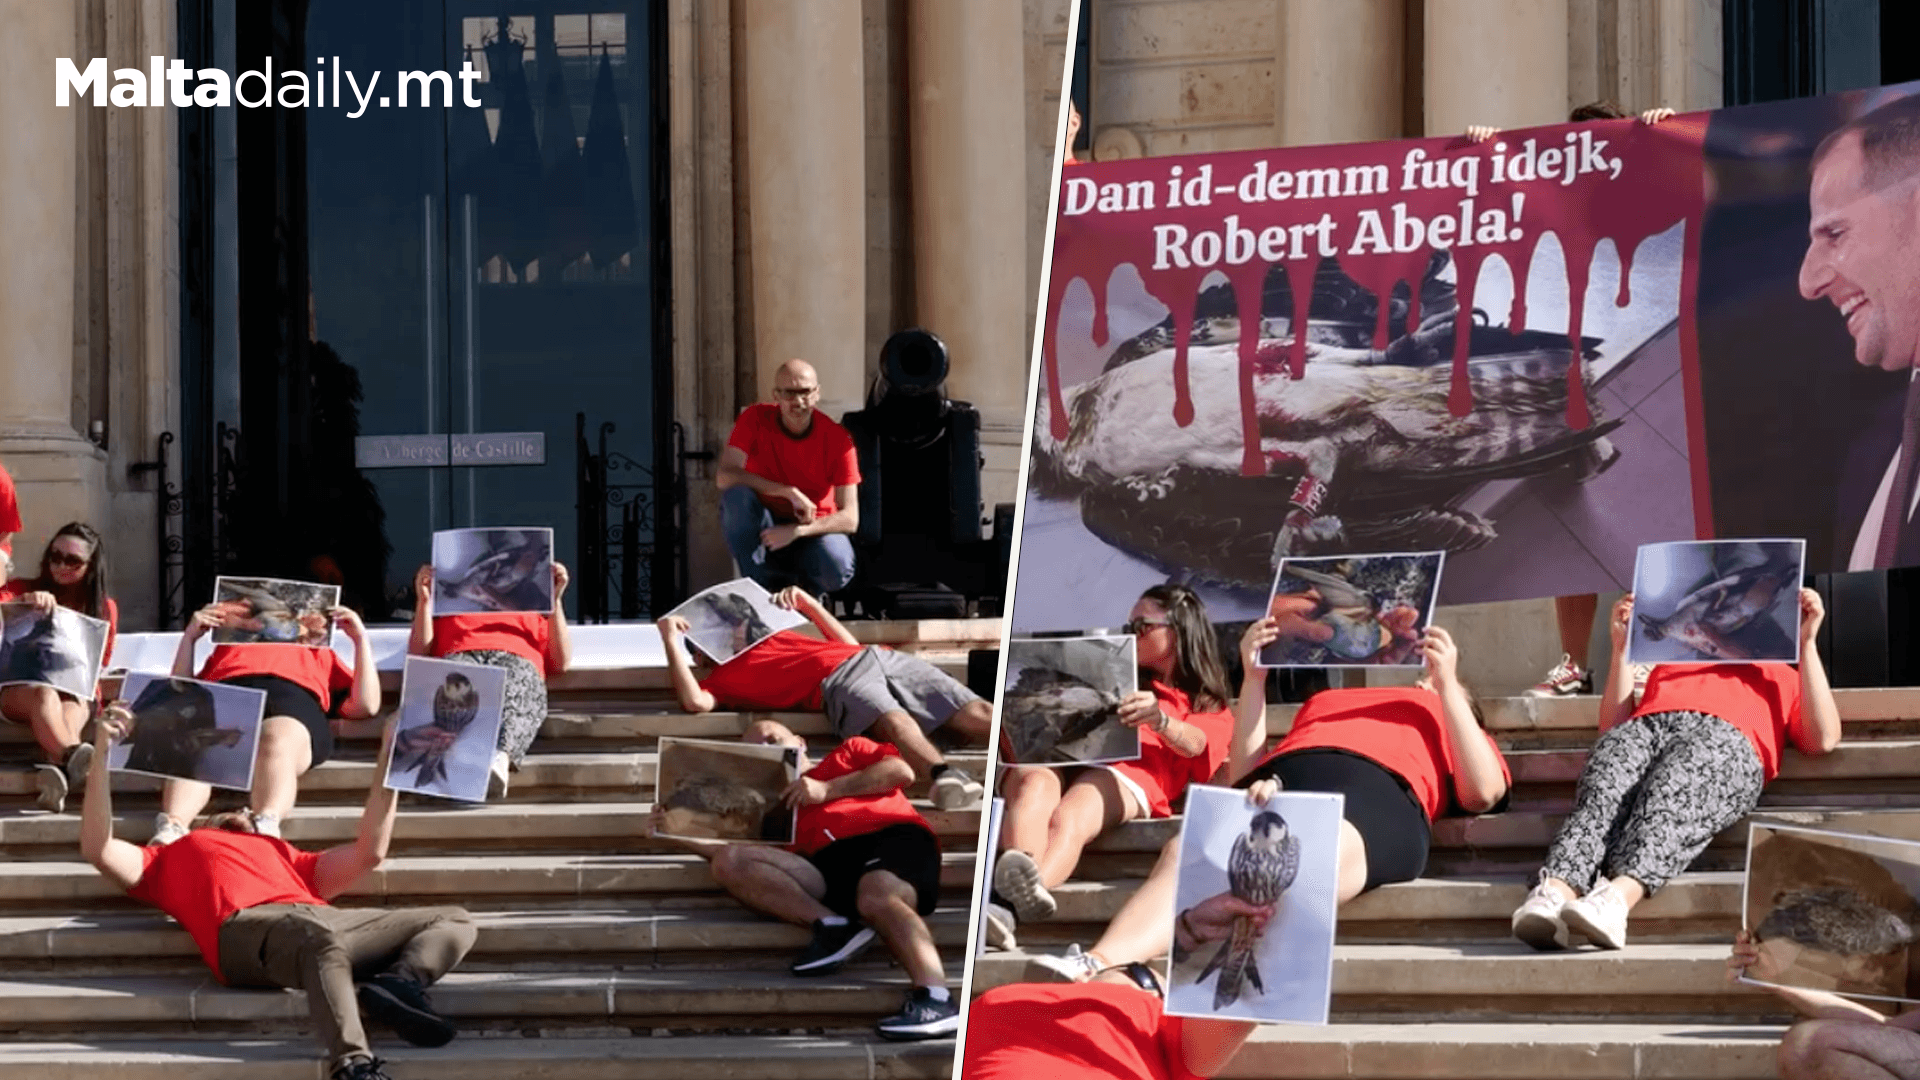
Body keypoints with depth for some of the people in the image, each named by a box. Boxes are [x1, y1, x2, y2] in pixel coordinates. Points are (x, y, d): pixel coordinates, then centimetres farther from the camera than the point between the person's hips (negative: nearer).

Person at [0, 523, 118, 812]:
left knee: (71, 711, -38)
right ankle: (74, 756, -72)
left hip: (75, 693, 1)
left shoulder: (105, 608, 11)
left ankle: (58, 769, -72)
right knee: (44, 694, -40)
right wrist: (25, 601, -29)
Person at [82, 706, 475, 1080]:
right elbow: (97, 849, 19)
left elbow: (370, 851, 38)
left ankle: (398, 982, -37)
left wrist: (389, 756, 38)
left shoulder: (281, 854, 45)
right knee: (321, 941, -40)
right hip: (245, 926, -5)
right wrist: (102, 752, 14)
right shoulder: (169, 860, 36)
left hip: (324, 918, 6)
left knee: (455, 921, -6)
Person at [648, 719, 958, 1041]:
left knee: (876, 896, -40)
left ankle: (935, 1000, -55)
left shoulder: (849, 752, 31)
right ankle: (832, 926, -25)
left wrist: (828, 789, 9)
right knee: (729, 863, -14)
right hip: (829, 867, 4)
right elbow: (730, 851, 20)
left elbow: (901, 772, 12)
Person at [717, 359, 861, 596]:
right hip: (760, 529, 1)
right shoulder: (756, 419, -13)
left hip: (812, 530, -1)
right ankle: (763, 589, -17)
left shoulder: (838, 439, -14)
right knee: (736, 496, -32)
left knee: (837, 569, -34)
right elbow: (724, 476, -25)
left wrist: (797, 531, -32)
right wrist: (789, 493, -30)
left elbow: (850, 518, -17)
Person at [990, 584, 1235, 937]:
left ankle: (1009, 904, -71)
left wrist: (1159, 720, -20)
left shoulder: (1208, 709, 28)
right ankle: (1018, 883, -69)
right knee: (1035, 783, -38)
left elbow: (1192, 744, 3)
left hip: (1127, 773, -3)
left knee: (1068, 821, -39)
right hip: (1060, 756, 3)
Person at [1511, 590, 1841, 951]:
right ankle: (1553, 892, -61)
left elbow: (1824, 739, 18)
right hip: (1644, 727, 2)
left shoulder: (1783, 675, 40)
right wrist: (1622, 647, 26)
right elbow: (1613, 725, 30)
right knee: (1603, 793, -35)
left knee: (1670, 796, -40)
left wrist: (1807, 642, 17)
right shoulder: (1670, 663, 46)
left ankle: (1620, 895, -66)